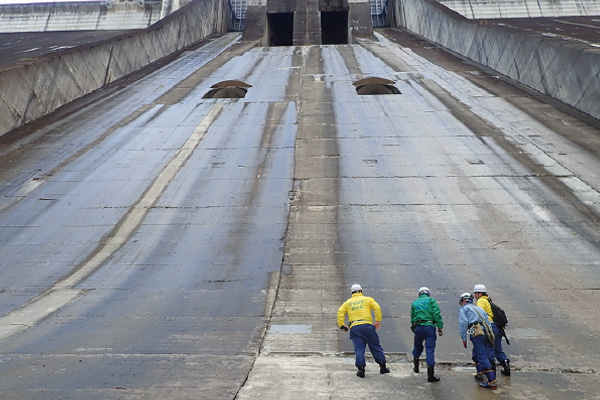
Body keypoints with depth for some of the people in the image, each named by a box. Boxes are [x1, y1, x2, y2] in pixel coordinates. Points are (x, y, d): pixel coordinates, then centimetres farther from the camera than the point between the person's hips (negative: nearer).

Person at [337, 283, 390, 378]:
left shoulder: (348, 302, 19)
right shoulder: (367, 299, 14)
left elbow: (340, 312, 7)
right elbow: (377, 308, 1)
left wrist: (342, 325, 6)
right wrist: (378, 321, 2)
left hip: (354, 327, 1)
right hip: (367, 325, -1)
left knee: (359, 349, 1)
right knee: (375, 347, 9)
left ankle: (361, 368, -11)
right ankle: (383, 367, 15)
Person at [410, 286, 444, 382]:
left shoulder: (414, 303, 18)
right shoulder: (431, 300, 6)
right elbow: (437, 314, -5)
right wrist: (440, 327, -5)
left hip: (418, 327, 3)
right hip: (429, 327, -3)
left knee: (417, 346, 26)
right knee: (430, 349, -3)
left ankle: (416, 366, 34)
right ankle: (430, 375, -5)